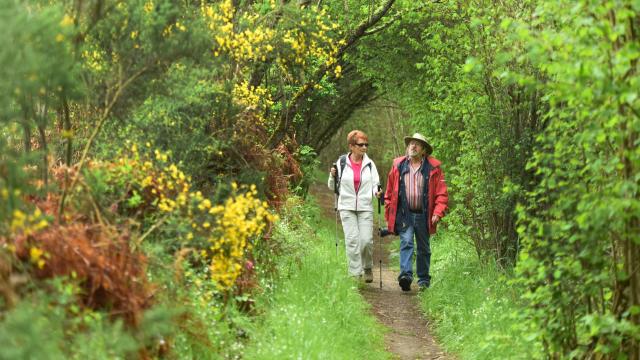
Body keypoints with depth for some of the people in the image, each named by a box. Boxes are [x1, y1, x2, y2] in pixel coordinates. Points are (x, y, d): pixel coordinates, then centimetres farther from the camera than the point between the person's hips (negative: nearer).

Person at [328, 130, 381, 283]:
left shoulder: (369, 164, 6)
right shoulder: (341, 163, 3)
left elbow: (376, 184, 5)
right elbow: (332, 186, 11)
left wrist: (377, 191, -17)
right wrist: (333, 176, -10)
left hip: (365, 208, 1)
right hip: (347, 207, -1)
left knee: (366, 240, -7)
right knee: (352, 240, -9)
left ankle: (367, 267, 19)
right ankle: (355, 273, -3)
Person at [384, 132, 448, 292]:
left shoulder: (433, 167, 0)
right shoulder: (398, 166, 4)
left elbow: (442, 193, -1)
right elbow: (389, 192, 8)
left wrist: (438, 212, -13)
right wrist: (388, 215, 6)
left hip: (423, 216, 0)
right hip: (404, 214, 0)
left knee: (423, 248, 11)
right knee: (406, 243, -16)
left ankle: (423, 280, 22)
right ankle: (405, 275, -26)